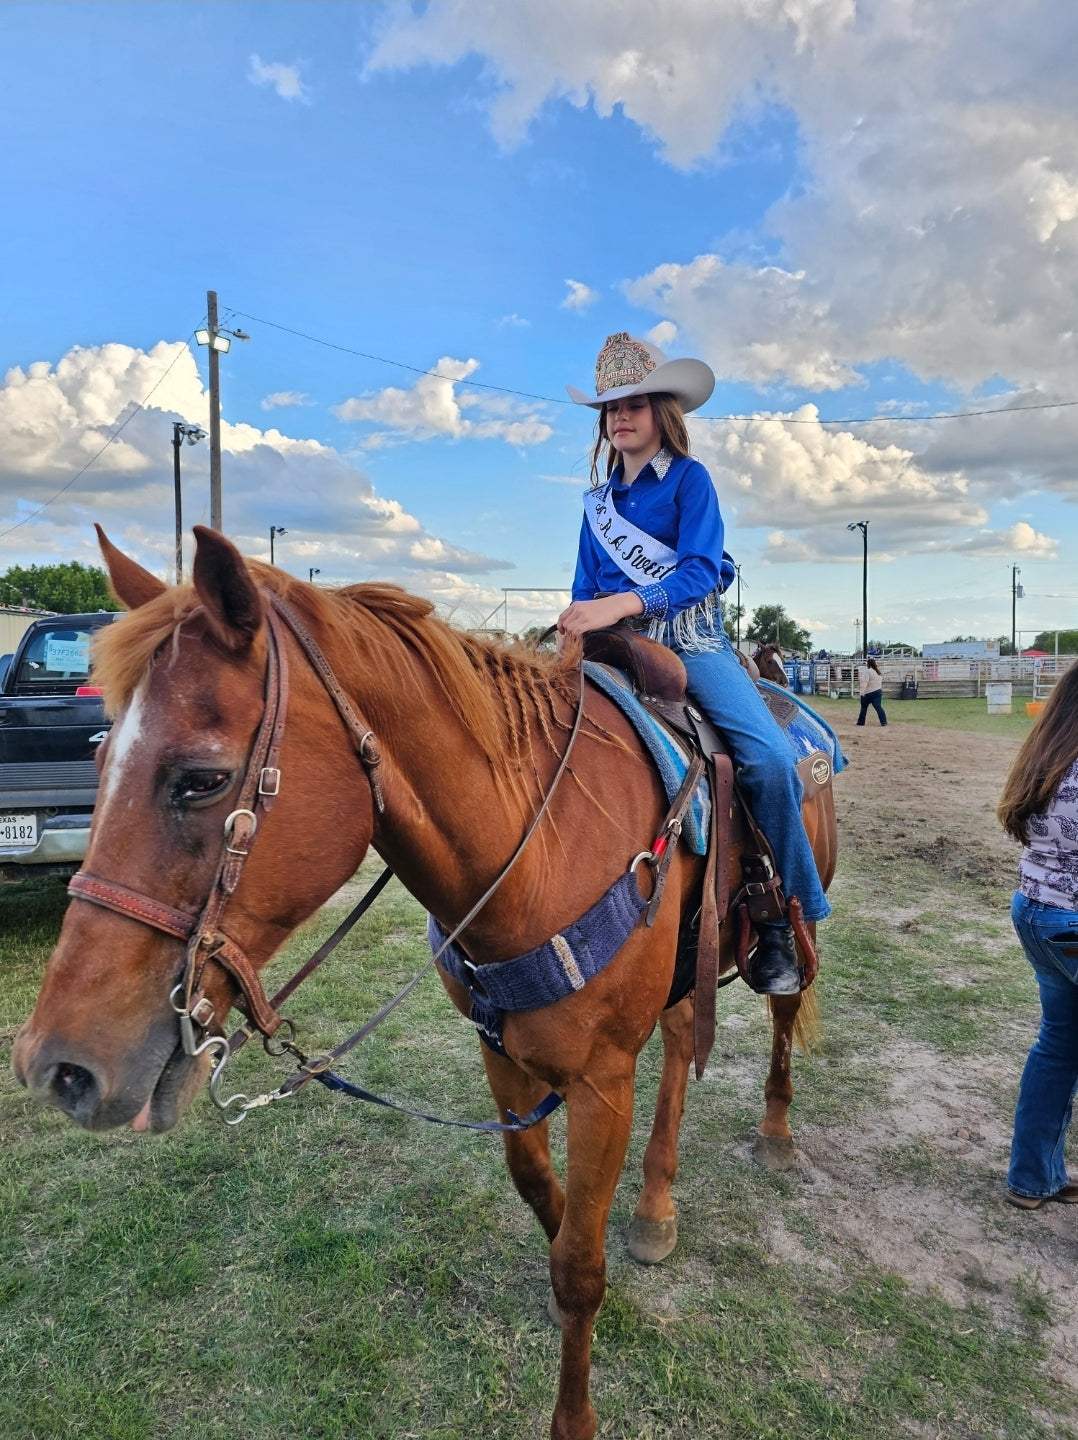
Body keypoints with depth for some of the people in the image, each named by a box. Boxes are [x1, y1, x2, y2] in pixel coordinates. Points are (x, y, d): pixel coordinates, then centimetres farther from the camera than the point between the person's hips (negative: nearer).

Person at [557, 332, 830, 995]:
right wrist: (575, 625, -6)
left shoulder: (689, 478, 2)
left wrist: (619, 605, -29)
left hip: (690, 639, -4)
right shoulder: (598, 500, 18)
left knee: (770, 757, -25)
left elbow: (699, 572, -13)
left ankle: (781, 922, -9)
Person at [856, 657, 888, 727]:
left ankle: (861, 722, 16)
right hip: (878, 691, 6)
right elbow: (881, 682, 22)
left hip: (868, 693, -6)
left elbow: (865, 682, -22)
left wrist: (862, 691, -29)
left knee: (864, 708, 7)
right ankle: (883, 721, -13)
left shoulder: (867, 671, -11)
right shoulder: (878, 672, 14)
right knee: (878, 707, -2)